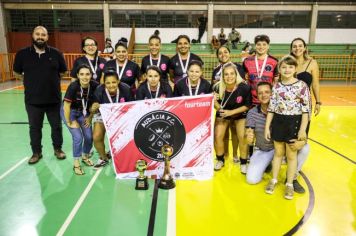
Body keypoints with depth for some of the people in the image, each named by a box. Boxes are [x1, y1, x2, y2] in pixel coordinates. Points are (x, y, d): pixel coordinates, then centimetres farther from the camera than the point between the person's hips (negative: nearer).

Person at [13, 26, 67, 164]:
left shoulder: (56, 53, -2)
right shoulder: (22, 54, -1)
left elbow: (63, 72, 11)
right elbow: (16, 73, 12)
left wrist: (50, 79, 4)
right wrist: (30, 80, 4)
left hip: (53, 98, 0)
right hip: (32, 100, 1)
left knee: (56, 125, 12)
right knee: (34, 127, 12)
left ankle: (58, 149, 30)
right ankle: (36, 152, 28)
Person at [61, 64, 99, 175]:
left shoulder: (95, 86, -20)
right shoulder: (73, 86, -29)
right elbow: (66, 106, -22)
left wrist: (90, 118, -2)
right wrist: (69, 123, -14)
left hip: (84, 112, 3)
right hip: (70, 112, -3)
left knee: (89, 137, -3)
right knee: (78, 137, -14)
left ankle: (85, 157, 26)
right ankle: (76, 164, 6)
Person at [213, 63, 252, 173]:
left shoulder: (244, 87, -29)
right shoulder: (218, 87, -25)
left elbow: (247, 105, -17)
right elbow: (216, 104, -9)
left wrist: (231, 112, -25)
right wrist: (215, 102, -33)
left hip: (240, 114, -1)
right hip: (222, 114, 2)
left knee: (242, 137, -14)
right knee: (217, 136, -8)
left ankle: (243, 163, 11)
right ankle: (220, 160, 18)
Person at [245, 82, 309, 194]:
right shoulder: (252, 113, -13)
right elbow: (249, 140, -17)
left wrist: (302, 141, -40)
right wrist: (248, 137, -43)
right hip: (262, 151, 1)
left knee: (305, 147, -26)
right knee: (251, 179, -16)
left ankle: (292, 177, -2)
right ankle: (266, 165, 19)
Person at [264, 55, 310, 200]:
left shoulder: (302, 86, -7)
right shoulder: (276, 86, 1)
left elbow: (305, 109, -8)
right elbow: (271, 108, 3)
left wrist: (303, 129, -12)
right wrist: (267, 127, 1)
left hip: (294, 122, -2)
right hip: (278, 122, 2)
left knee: (291, 155, 9)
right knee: (278, 153, 14)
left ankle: (289, 184, 25)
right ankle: (273, 180, 30)